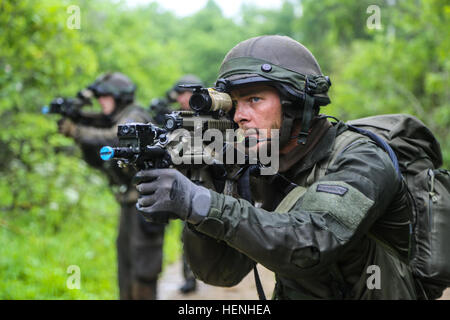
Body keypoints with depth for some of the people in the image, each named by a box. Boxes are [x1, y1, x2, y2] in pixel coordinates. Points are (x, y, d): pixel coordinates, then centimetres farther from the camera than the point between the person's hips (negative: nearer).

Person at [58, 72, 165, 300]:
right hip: (130, 201, 10)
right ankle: (128, 295, 22)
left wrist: (76, 131, -30)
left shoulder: (134, 118, -12)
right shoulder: (116, 122, 16)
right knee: (125, 258, 14)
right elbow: (97, 161, 14)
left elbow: (114, 139, -33)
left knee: (143, 258, -8)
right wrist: (83, 141, -2)